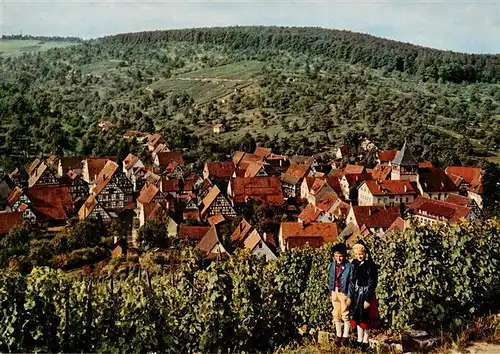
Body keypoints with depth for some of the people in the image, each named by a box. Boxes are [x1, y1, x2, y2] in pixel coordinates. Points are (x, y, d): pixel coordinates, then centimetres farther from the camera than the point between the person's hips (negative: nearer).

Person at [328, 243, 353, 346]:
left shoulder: (349, 266, -12)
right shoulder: (332, 265, 5)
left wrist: (349, 296, -13)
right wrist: (331, 292, 9)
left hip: (344, 293, -5)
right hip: (335, 293, 5)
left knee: (345, 315, 3)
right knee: (336, 315, 13)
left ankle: (345, 336, 16)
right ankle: (338, 335, 25)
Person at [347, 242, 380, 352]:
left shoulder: (371, 266, -14)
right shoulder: (354, 265, 3)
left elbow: (371, 284, -14)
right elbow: (352, 281, 7)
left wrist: (368, 299, -17)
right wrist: (349, 296, 4)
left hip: (366, 295, -5)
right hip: (356, 295, 5)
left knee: (366, 319, 5)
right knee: (358, 318, 13)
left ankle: (366, 341, 17)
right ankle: (359, 340, 25)